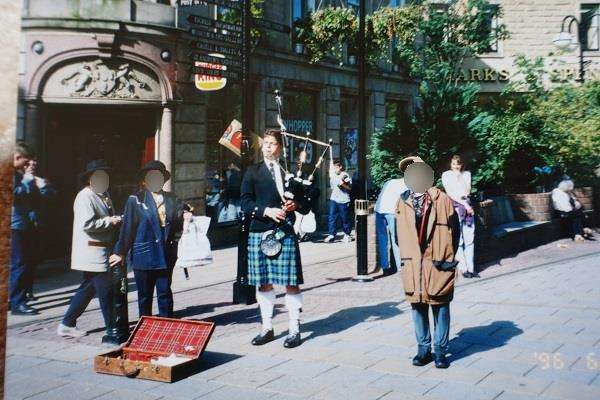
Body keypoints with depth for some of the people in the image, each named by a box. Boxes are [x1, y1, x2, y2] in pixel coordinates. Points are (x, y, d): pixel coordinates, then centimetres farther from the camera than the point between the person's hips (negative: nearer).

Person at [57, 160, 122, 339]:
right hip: (92, 252, -10)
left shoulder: (104, 195, 17)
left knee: (88, 288, 15)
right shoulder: (85, 196, -13)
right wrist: (109, 221, -16)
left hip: (103, 250, 10)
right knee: (105, 291, -4)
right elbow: (87, 224, -22)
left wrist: (117, 220, 4)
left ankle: (67, 325, 24)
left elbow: (109, 218, 25)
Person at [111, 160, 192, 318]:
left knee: (165, 293, 6)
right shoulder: (135, 200, 0)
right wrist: (120, 252, -1)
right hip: (143, 256, -2)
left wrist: (186, 218, -7)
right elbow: (127, 228, -2)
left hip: (166, 256, 2)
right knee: (145, 296, 9)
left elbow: (177, 226, 15)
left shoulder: (172, 199, 9)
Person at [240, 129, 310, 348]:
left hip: (285, 233, -1)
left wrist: (295, 204, -11)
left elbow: (305, 206, 11)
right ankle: (267, 328, 19)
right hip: (259, 233, 1)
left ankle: (294, 329, 8)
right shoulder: (253, 172, 9)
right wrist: (267, 211, -15)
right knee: (263, 283, 7)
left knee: (291, 282, -1)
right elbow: (246, 203, -1)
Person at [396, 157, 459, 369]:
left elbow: (454, 230, 1)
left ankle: (440, 351, 14)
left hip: (438, 263, -3)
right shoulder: (403, 202, 5)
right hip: (413, 263, 3)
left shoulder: (442, 200, -4)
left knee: (440, 307, 3)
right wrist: (406, 256, 10)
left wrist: (446, 257, 0)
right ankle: (423, 349, 21)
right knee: (417, 305, 8)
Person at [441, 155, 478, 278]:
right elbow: (450, 193, -3)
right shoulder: (446, 175, 5)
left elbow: (467, 191, 4)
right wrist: (464, 204, -8)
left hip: (467, 206, 4)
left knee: (469, 239, 1)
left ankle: (470, 268, 3)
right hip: (454, 207, -4)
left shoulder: (466, 174, 15)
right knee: (458, 240, -8)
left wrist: (459, 177, -3)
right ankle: (463, 268, -4)